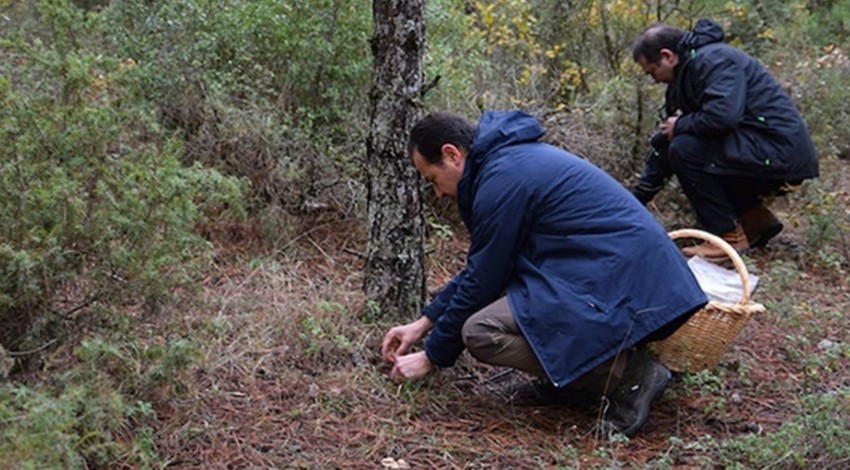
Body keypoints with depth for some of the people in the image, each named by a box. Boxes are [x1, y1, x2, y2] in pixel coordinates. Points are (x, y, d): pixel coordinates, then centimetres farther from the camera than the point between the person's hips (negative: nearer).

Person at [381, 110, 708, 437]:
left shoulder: (503, 178, -14)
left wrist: (431, 357, 4)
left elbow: (482, 281, -8)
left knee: (481, 332, -18)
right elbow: (480, 267, 25)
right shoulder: (511, 158, 17)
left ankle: (627, 374, -9)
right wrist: (424, 322, 25)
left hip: (621, 290, -11)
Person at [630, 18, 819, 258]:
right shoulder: (684, 78, 15)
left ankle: (730, 236, -9)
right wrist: (634, 202, 16)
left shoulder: (713, 60, -14)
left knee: (685, 149, -18)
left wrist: (680, 125, -10)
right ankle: (756, 219, 12)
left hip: (780, 153, -10)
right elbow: (663, 147, 17)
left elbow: (721, 116, -31)